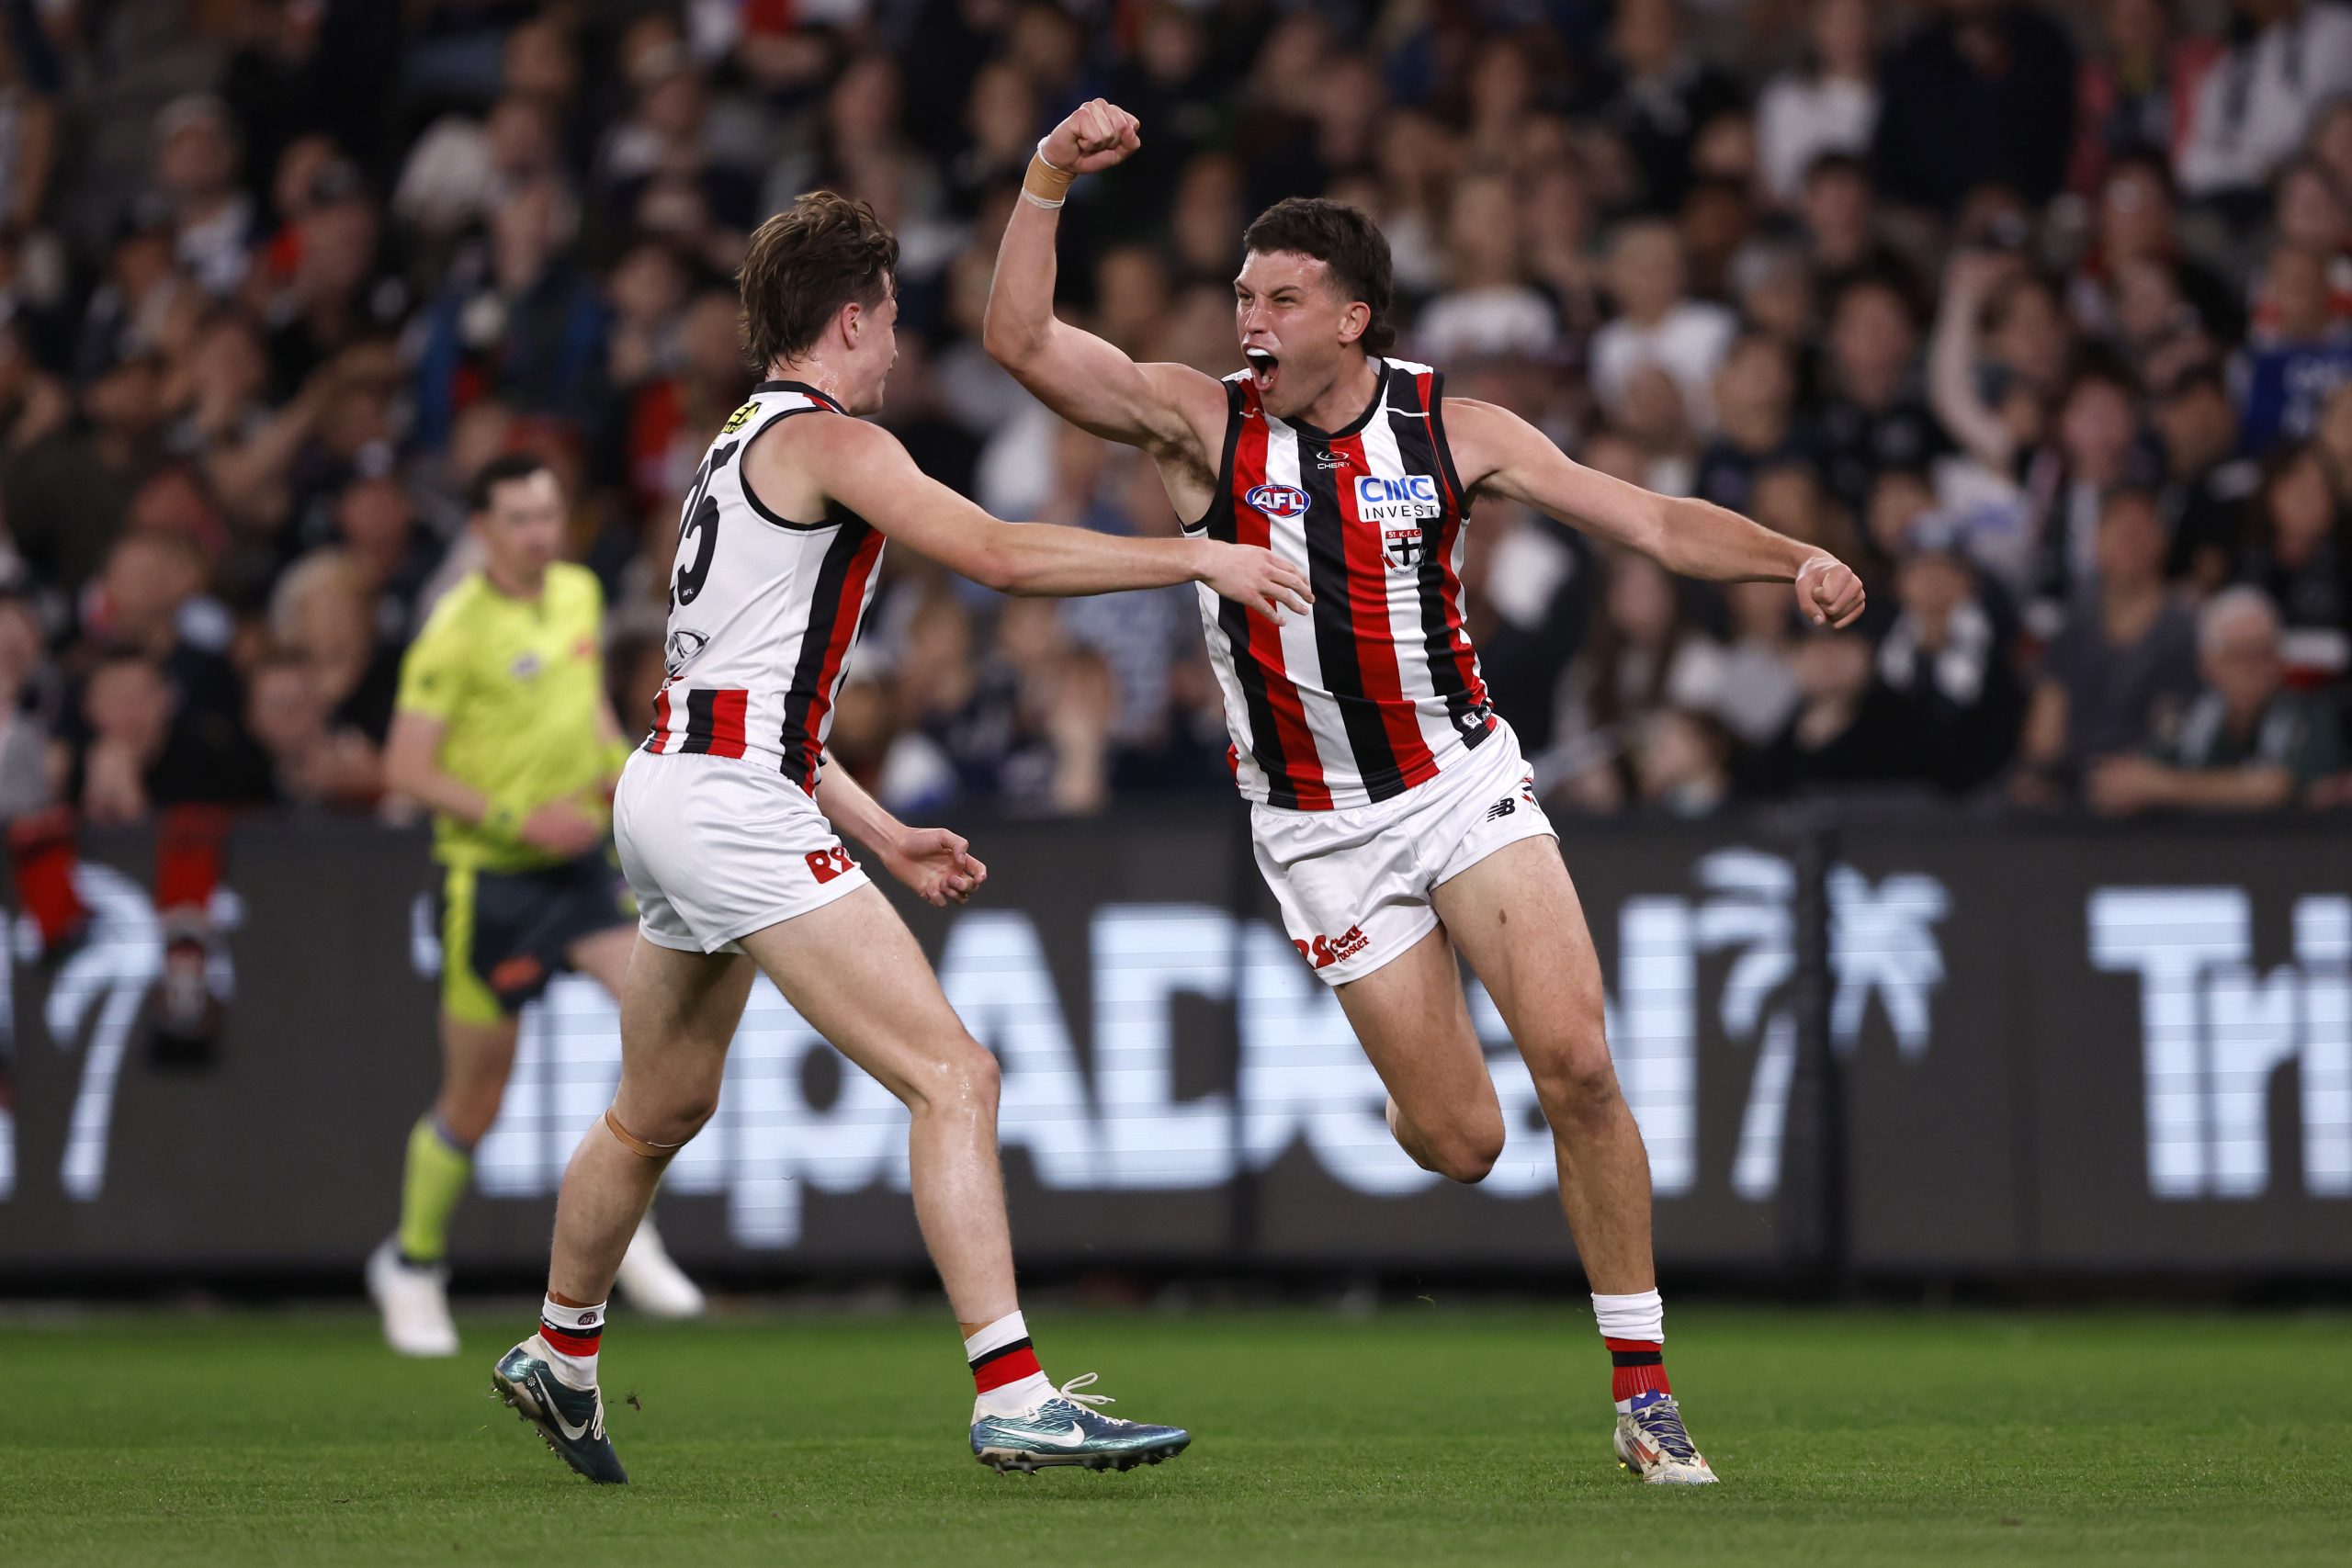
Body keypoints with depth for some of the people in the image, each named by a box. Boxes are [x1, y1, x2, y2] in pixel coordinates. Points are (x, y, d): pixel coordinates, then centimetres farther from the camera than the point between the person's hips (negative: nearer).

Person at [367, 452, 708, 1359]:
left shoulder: (580, 593, 5)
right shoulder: (456, 631, -15)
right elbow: (406, 768, -15)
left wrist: (619, 760, 4)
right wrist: (513, 819, -23)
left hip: (578, 860, 5)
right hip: (489, 875, -5)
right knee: (474, 1101, 3)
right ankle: (413, 1266, 26)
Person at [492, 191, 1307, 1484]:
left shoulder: (738, 450, 21)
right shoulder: (826, 439, -8)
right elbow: (1000, 555, -19)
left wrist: (884, 835, 24)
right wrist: (1198, 556, -12)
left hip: (673, 788, 10)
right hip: (734, 806, -10)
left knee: (660, 1112, 28)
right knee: (953, 1078, -14)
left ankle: (559, 1355, 44)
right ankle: (1012, 1401, -20)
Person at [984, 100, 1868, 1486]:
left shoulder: (1456, 432, -4)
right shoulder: (1200, 421, -6)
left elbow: (1653, 521, -2)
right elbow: (1023, 342, -16)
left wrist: (1793, 560, -17)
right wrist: (1050, 179, -26)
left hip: (1464, 779, 1)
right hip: (1319, 829, 0)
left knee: (1575, 1061, -17)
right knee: (1458, 1142, -3)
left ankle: (1644, 1393, -8)